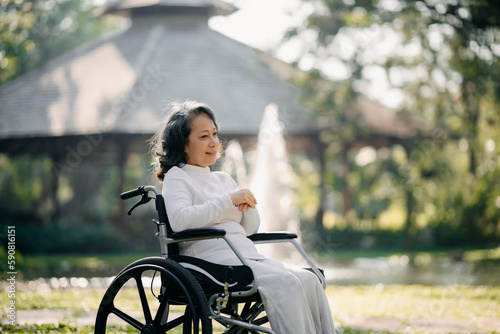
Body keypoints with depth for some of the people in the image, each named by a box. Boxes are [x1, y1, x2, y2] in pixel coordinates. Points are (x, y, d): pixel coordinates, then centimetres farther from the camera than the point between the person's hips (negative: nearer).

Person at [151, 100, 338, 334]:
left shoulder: (223, 179, 26)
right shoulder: (176, 177, 5)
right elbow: (179, 220, -16)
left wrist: (248, 205, 3)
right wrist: (228, 200, -13)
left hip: (247, 254, 7)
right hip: (212, 257, -7)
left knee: (309, 280, -18)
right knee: (285, 283, -30)